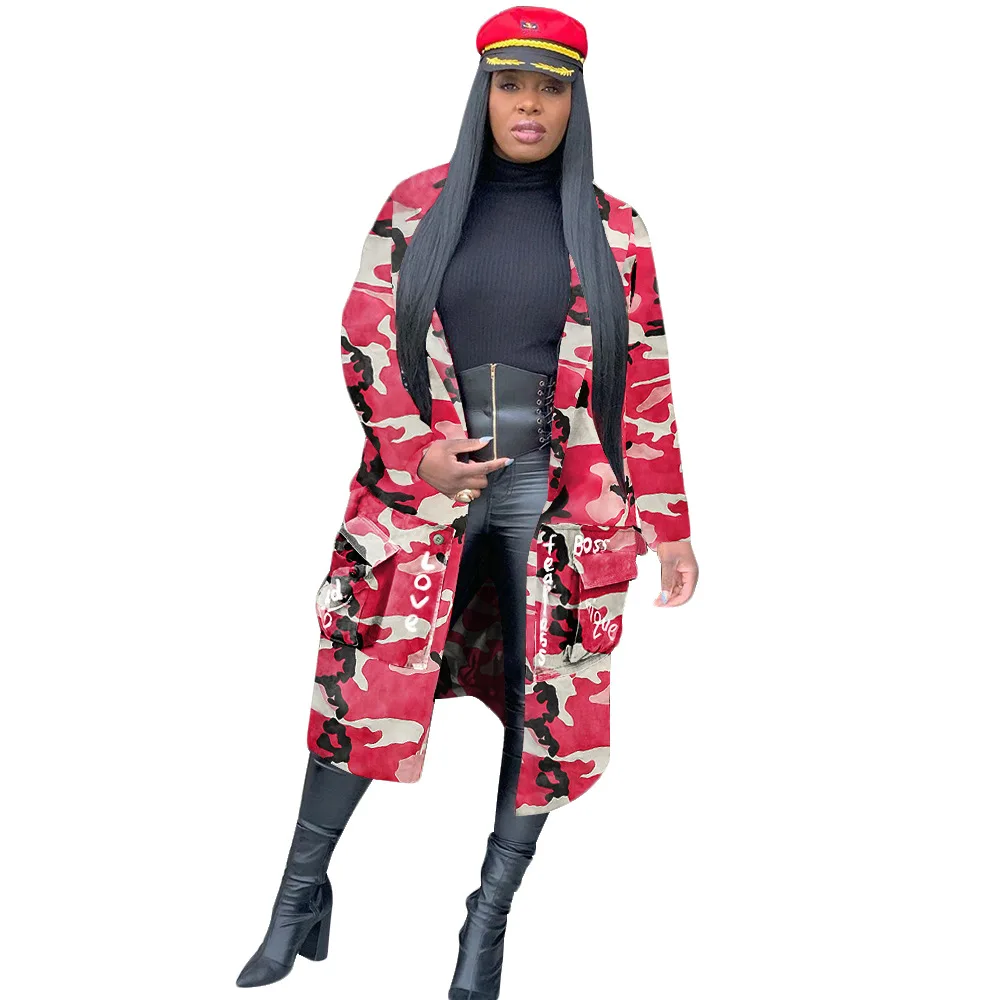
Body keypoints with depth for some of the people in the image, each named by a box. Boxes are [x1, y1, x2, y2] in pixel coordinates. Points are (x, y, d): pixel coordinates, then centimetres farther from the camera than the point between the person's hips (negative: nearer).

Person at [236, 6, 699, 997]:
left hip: (558, 493, 1)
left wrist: (668, 524, 2)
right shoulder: (419, 207, 4)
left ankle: (490, 917, 19)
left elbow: (645, 386, 4)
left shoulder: (610, 229, 3)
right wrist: (420, 456, -9)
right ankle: (301, 897, 14)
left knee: (545, 700, 3)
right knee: (365, 676, -4)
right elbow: (365, 346, 5)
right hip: (429, 485, 0)